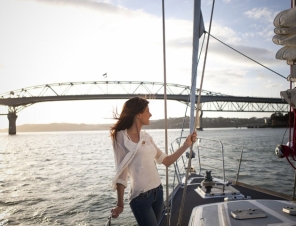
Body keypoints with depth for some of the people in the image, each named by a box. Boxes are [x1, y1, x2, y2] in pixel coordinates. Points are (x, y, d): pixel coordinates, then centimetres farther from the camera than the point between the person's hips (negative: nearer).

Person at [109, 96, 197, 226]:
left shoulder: (146, 136, 7)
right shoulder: (121, 136, -10)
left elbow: (166, 161, 13)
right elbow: (121, 172, -10)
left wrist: (186, 145, 6)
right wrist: (120, 204, -8)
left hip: (158, 192, 7)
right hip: (140, 197, -6)